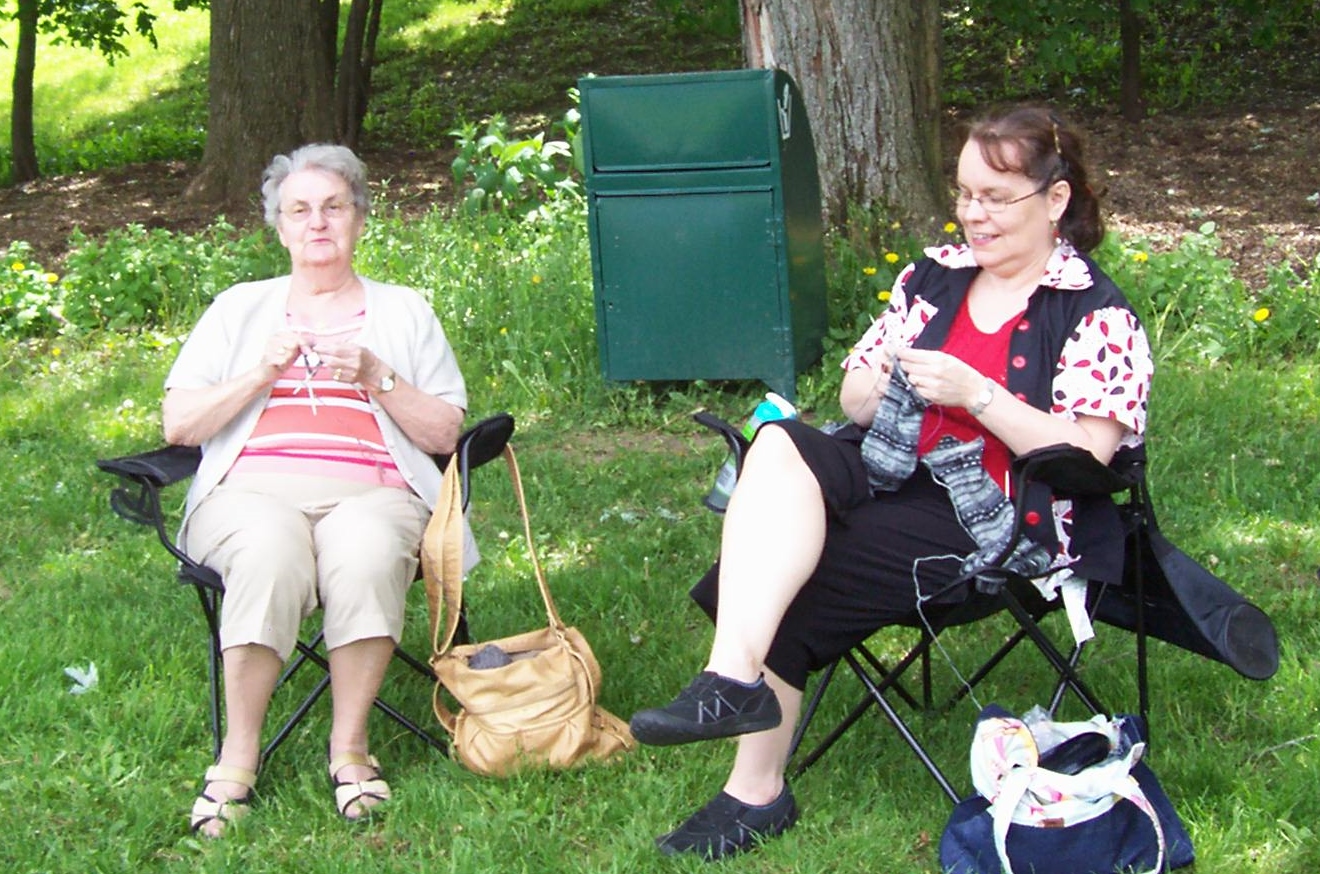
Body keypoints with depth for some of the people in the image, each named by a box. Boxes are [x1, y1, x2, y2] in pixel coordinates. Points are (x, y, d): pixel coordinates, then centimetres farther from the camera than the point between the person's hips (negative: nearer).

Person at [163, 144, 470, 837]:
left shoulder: (403, 311, 23)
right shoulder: (240, 308, 24)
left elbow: (444, 434, 12)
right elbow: (177, 425, 13)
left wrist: (376, 378, -3)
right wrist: (263, 372, -1)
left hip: (369, 492, 0)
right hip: (253, 487, 0)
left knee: (365, 555, -38)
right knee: (270, 555, -37)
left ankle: (349, 746, -24)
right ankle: (239, 757, -28)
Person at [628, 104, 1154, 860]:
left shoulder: (1098, 315, -2)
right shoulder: (935, 276, 15)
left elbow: (1084, 455, -12)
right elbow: (854, 400, 18)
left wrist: (973, 393, -19)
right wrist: (888, 380, -6)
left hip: (994, 521, -5)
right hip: (889, 476, 6)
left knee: (786, 589, -24)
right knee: (782, 446, -27)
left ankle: (757, 790, -13)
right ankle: (737, 678, -36)